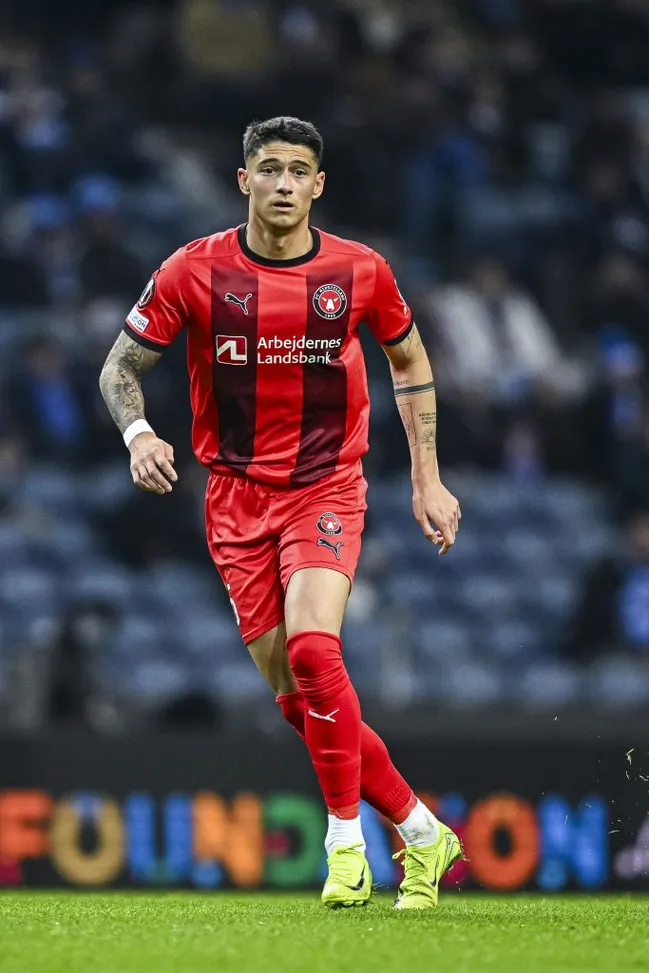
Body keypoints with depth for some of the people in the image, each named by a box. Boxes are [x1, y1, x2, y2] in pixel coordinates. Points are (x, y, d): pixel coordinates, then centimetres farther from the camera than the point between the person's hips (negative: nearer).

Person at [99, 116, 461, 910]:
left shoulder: (359, 272, -3)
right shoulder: (194, 272, -5)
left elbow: (411, 362, 14)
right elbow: (121, 367, 4)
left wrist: (427, 481, 10)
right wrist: (137, 433, -17)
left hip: (327, 490, -2)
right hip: (236, 495, 2)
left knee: (312, 647, -26)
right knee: (295, 693, -1)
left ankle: (345, 839, -12)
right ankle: (420, 831, 15)